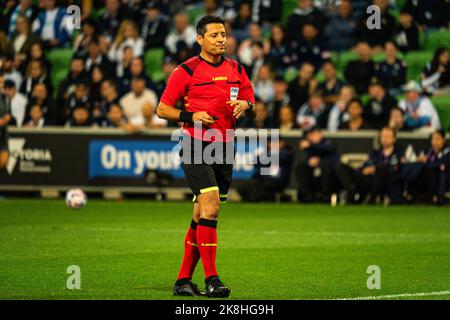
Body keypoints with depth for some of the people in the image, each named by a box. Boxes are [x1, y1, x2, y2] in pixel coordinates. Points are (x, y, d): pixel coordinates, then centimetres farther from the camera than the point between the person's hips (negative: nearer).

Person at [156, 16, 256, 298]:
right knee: (210, 207, -19)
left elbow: (251, 103, 19)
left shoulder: (236, 70, 12)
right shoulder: (187, 71, -3)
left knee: (202, 215, 7)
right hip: (196, 147, -5)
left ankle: (184, 279, 15)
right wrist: (191, 116, -16)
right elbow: (162, 109, -1)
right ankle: (211, 279, -18)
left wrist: (245, 105, -5)